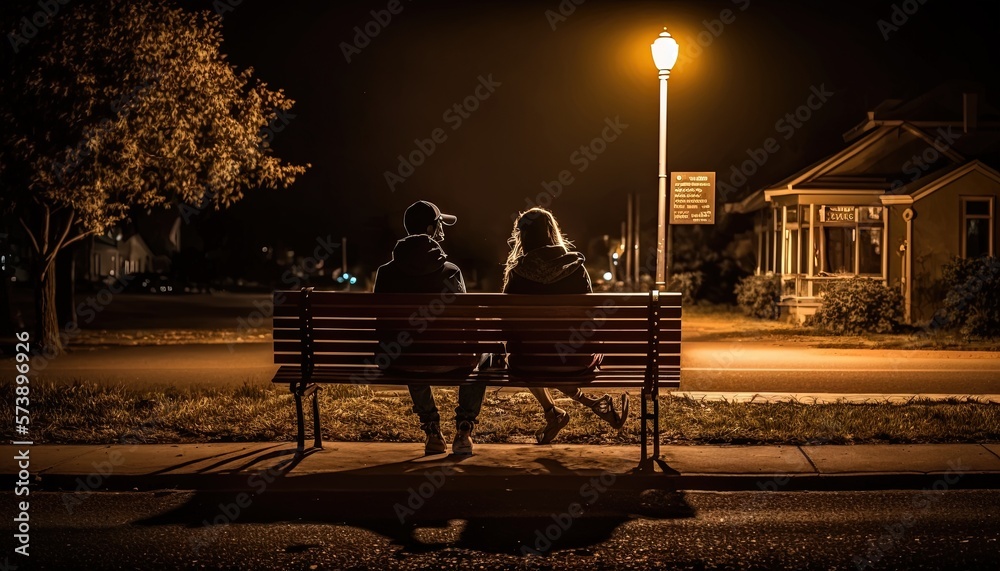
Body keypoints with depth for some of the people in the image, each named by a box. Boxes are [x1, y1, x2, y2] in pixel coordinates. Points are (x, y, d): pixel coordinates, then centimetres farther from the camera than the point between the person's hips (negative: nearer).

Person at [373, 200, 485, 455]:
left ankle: (433, 432, 39)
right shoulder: (450, 271, -12)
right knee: (483, 355, 32)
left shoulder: (386, 272, -5)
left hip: (400, 363, 3)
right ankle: (463, 431, 23)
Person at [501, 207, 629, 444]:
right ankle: (596, 404, 22)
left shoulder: (517, 273, -9)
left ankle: (553, 412, 23)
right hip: (575, 361, 1)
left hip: (529, 361, -1)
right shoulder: (576, 267, -6)